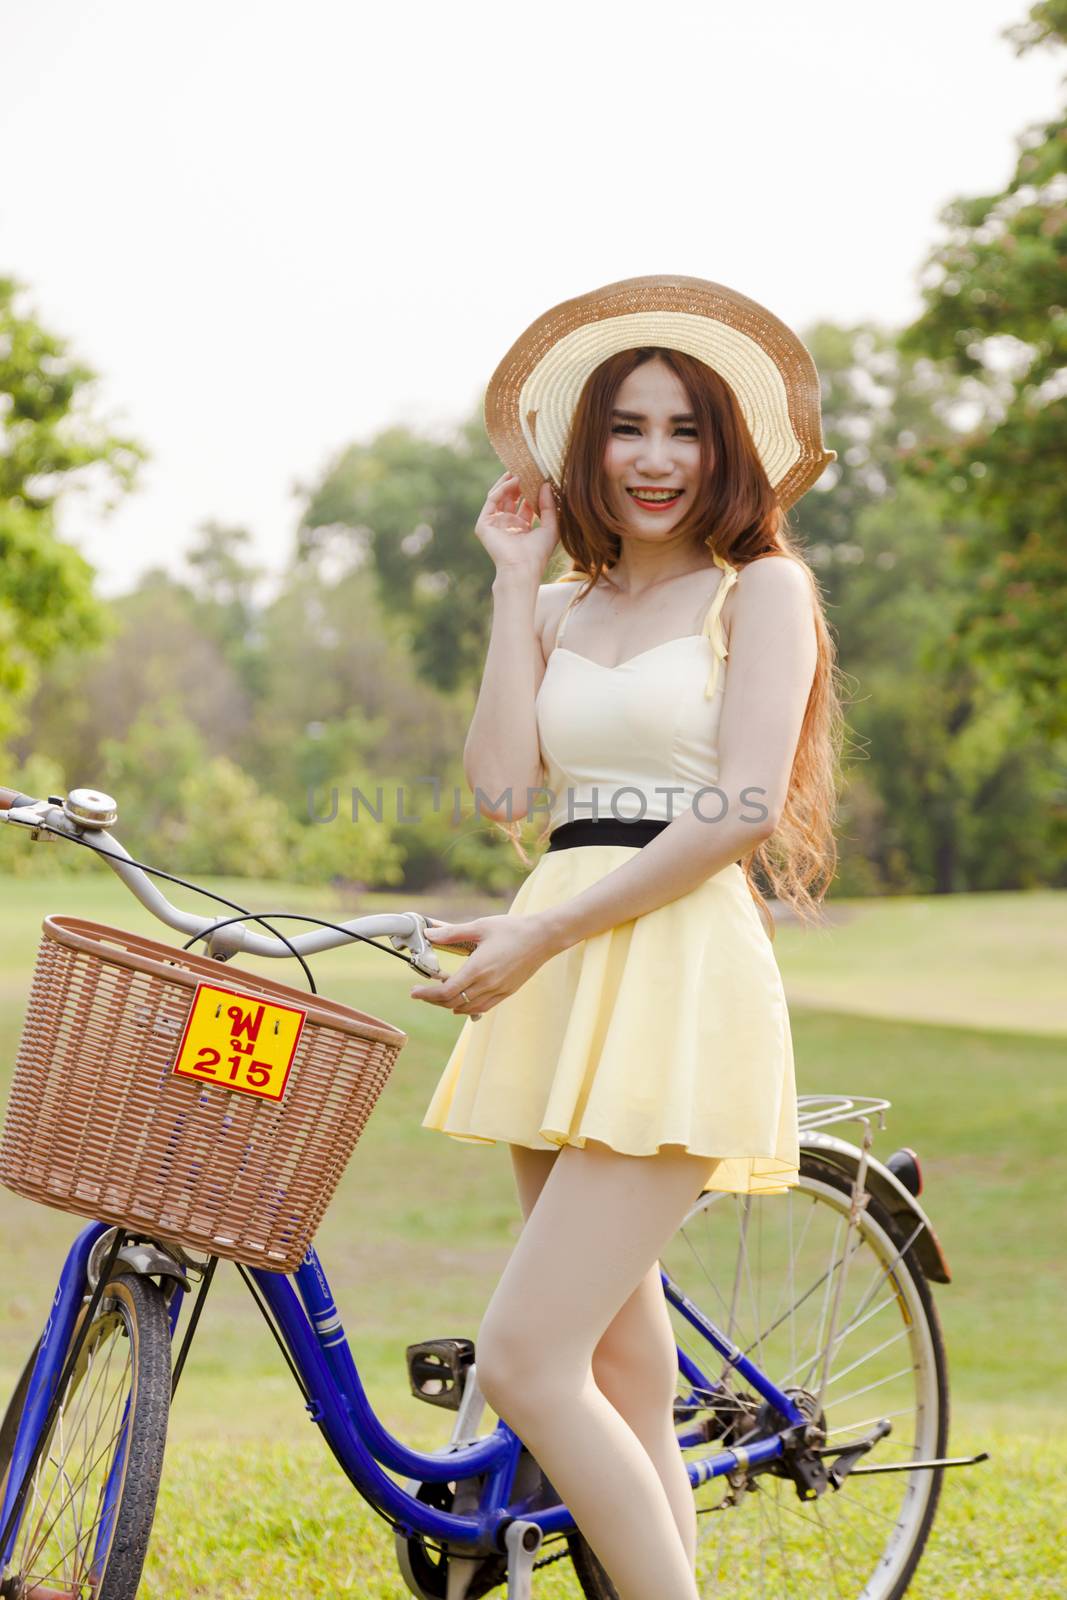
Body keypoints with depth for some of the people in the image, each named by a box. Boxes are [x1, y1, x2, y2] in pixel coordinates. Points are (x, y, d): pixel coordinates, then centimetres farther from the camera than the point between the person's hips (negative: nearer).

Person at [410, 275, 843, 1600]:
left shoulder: (762, 587, 1)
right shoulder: (563, 608, 18)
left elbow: (742, 810, -10)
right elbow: (505, 784, 3)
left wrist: (539, 934, -12)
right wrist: (515, 581, 6)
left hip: (676, 975, -7)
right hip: (559, 986, 7)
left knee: (522, 1363, -15)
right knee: (623, 1372, 10)